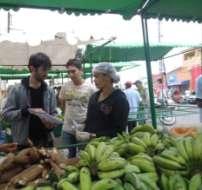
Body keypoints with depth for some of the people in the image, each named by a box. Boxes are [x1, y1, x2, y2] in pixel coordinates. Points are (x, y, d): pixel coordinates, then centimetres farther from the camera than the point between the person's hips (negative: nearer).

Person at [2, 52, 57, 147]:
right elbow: (6, 113, -7)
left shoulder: (49, 91, 5)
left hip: (45, 141, 3)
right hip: (23, 142, -3)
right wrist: (26, 112, -22)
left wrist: (51, 123, -11)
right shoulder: (17, 89, -6)